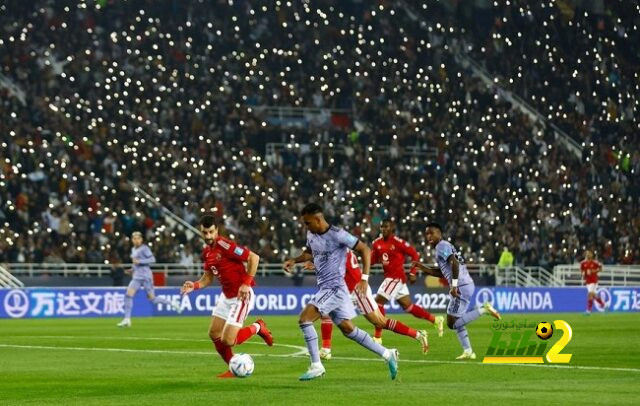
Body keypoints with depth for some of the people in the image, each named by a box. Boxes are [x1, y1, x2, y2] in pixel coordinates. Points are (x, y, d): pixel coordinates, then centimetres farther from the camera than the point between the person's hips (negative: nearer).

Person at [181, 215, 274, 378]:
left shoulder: (225, 245, -21)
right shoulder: (206, 252, 6)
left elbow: (254, 257, -21)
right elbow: (208, 277, 15)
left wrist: (246, 283, -22)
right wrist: (194, 286, -5)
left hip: (241, 296, -9)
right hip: (226, 296, 9)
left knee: (227, 341, -12)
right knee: (214, 335, 9)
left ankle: (257, 327, 13)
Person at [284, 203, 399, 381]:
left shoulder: (337, 235, -16)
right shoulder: (311, 235, 8)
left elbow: (365, 249, -11)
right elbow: (310, 253, 30)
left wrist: (364, 278, -16)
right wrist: (294, 260, 10)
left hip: (334, 287, -9)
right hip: (324, 287, 9)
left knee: (304, 319, -17)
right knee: (348, 329, 12)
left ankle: (316, 366, -11)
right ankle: (387, 354, 21)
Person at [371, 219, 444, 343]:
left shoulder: (397, 242, -13)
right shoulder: (377, 243, 7)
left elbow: (414, 254, -9)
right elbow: (373, 259, 13)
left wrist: (413, 273, -12)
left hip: (396, 277, -8)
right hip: (389, 277, 8)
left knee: (378, 302, -12)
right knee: (407, 306, 15)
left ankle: (377, 337, -6)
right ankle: (435, 320, 29)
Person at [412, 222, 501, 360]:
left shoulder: (442, 247, -8)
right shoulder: (445, 246, 23)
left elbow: (454, 263, -22)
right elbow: (441, 272, 29)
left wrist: (454, 285, -24)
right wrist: (423, 268, 24)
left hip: (461, 287, -10)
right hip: (467, 285, 10)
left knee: (452, 323, -7)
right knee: (456, 321, 18)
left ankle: (483, 309, -11)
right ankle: (468, 351, 15)